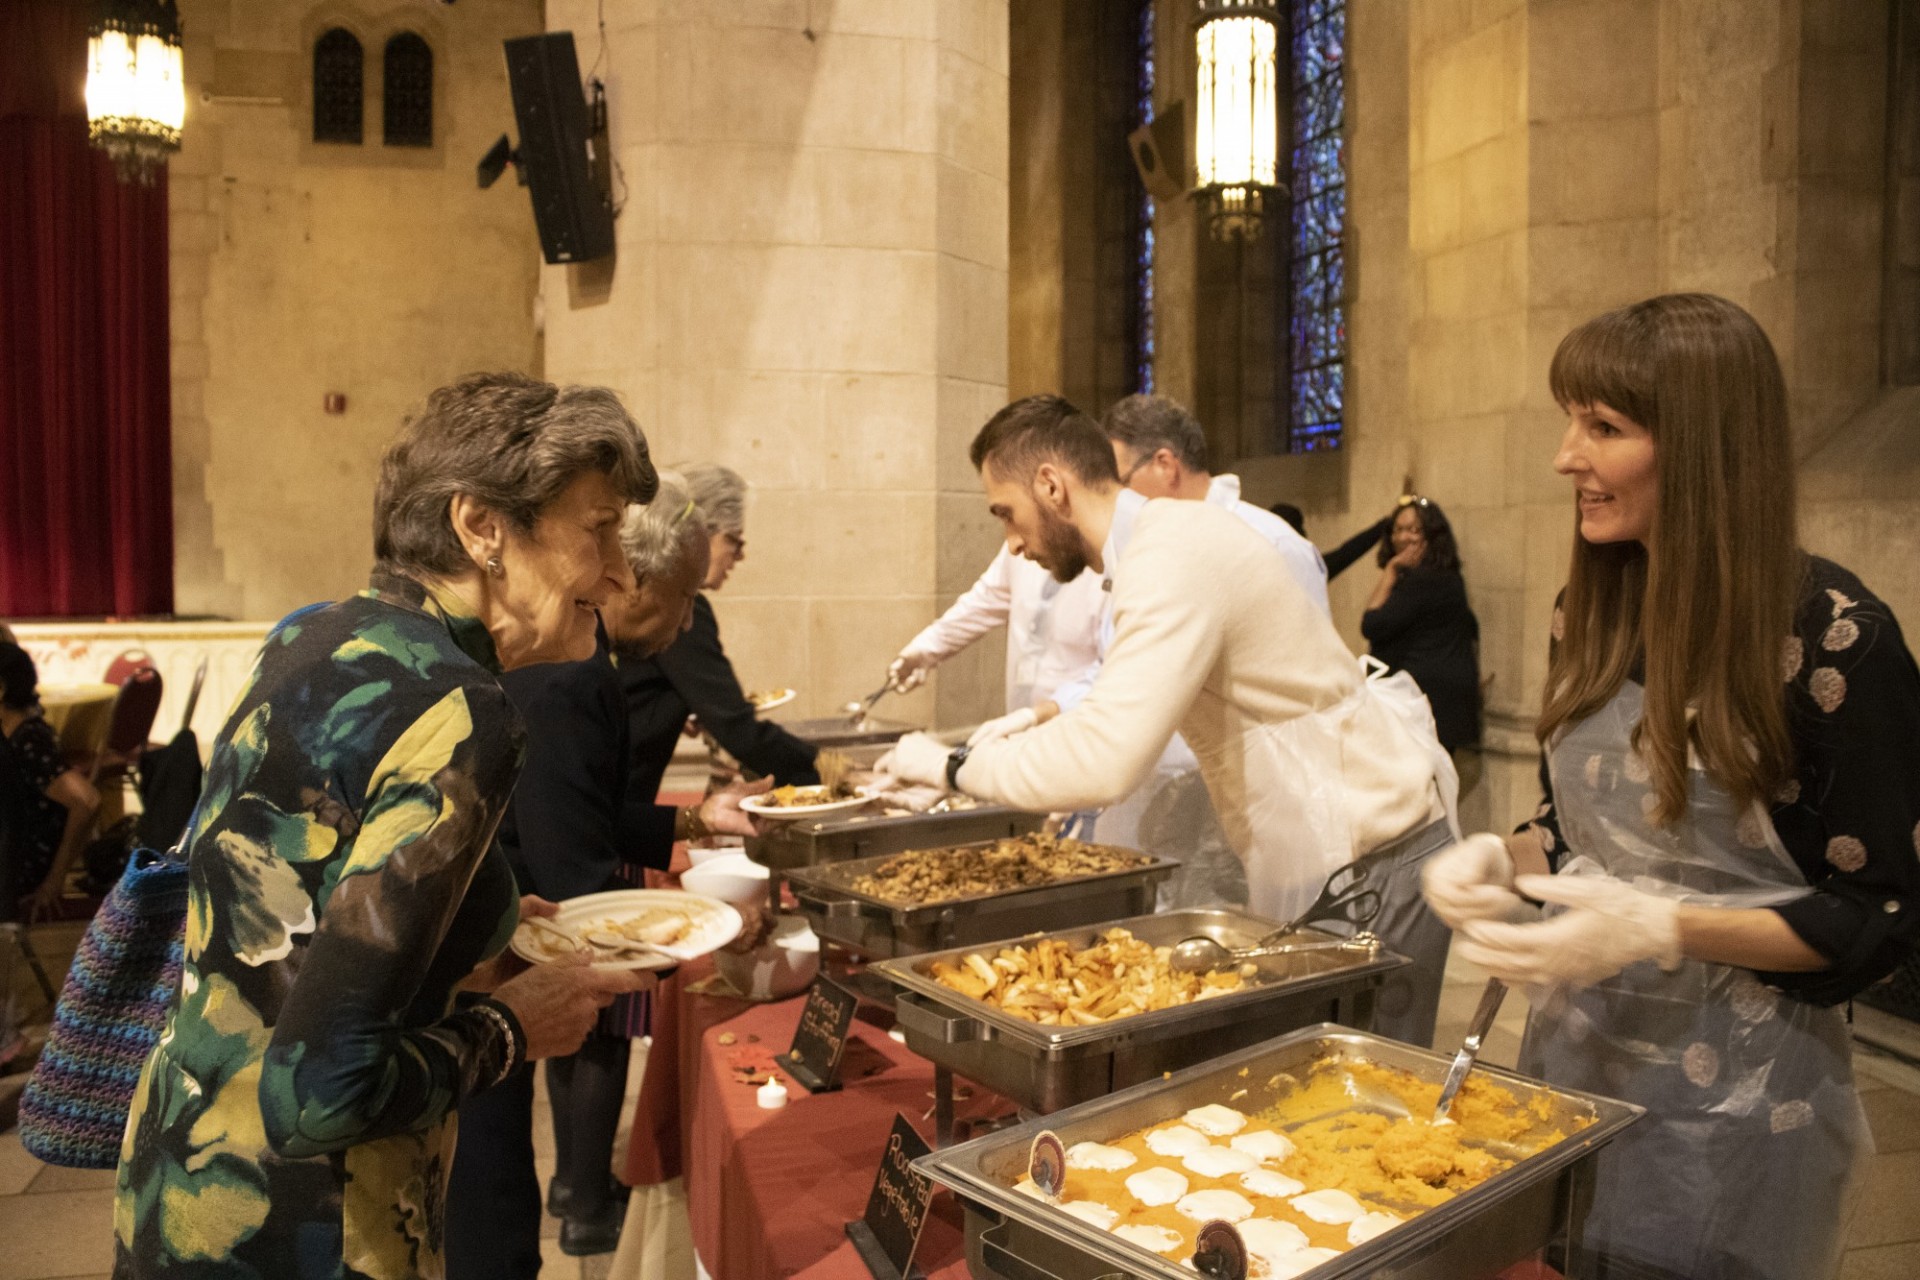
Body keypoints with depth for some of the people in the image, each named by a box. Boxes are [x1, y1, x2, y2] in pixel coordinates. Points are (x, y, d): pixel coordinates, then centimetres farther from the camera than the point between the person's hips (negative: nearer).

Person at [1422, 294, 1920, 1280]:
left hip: (1733, 1098, -6)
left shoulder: (1830, 635, -17)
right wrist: (1502, 860, -8)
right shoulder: (1594, 612, 1)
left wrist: (1659, 929, -25)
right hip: (1573, 1054, 6)